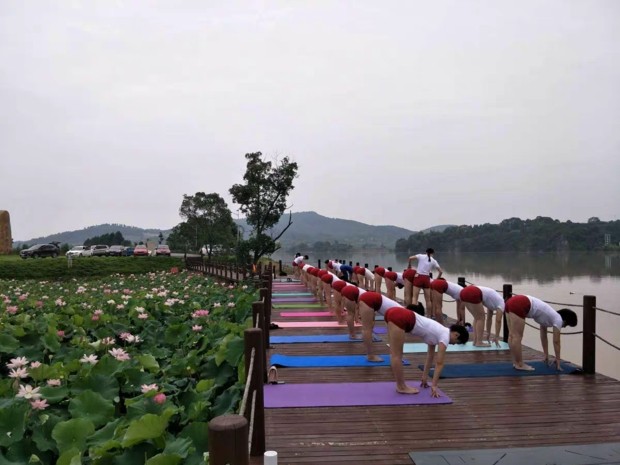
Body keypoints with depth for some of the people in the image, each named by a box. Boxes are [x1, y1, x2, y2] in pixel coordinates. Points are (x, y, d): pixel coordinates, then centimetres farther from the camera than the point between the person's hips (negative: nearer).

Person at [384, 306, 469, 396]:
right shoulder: (445, 336, 3)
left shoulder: (437, 333, 26)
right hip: (400, 317, -10)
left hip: (395, 314, 10)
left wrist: (424, 377, 35)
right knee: (396, 355, 0)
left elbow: (430, 357, 31)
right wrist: (434, 385, 5)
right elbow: (439, 363, 3)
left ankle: (401, 385, 22)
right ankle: (401, 387, 7)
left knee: (395, 354, 14)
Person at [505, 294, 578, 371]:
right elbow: (556, 342, 10)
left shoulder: (548, 317, 30)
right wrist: (558, 360, 19)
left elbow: (543, 337, 36)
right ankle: (519, 365, 3)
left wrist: (546, 355, 41)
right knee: (517, 337, -3)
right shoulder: (558, 319, 8)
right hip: (519, 305, -9)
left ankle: (516, 362, 20)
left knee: (512, 335, 12)